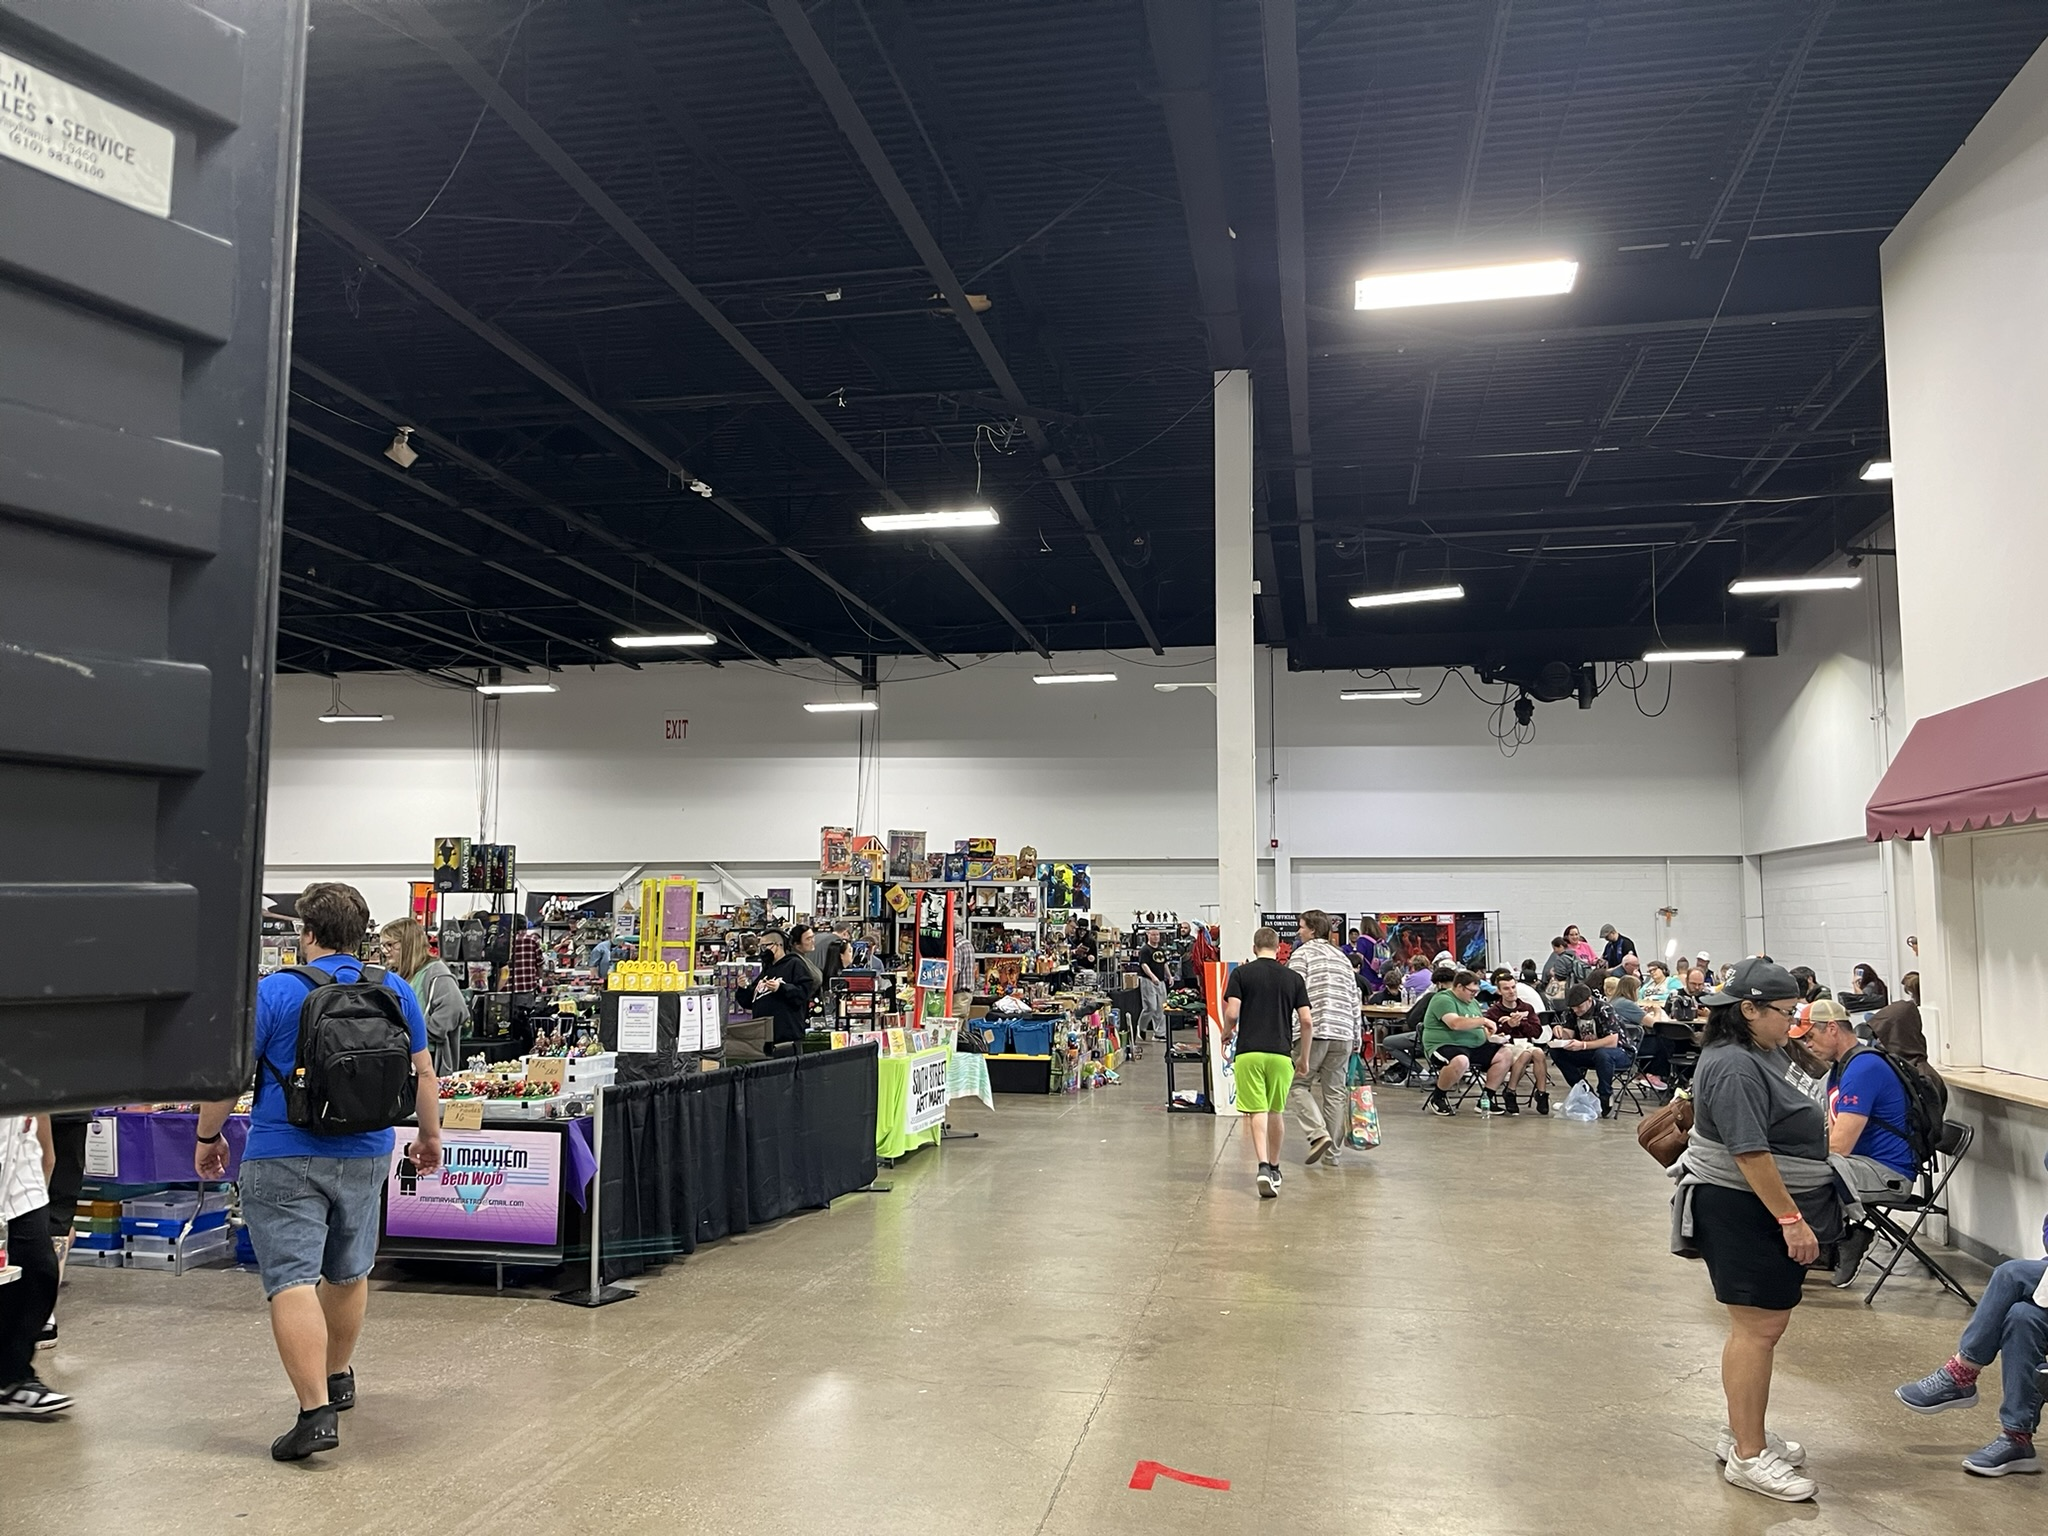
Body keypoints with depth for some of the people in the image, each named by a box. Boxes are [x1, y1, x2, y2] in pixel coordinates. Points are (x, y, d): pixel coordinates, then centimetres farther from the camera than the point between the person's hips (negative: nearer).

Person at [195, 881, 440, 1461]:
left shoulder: (274, 992, -9)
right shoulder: (396, 991, 3)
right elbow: (424, 1073, 9)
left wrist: (208, 1137, 7)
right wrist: (430, 1135, 21)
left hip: (284, 1159, -5)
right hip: (365, 1157, 5)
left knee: (293, 1282, -7)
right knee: (348, 1273, 21)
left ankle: (315, 1412, -14)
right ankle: (337, 1378, 39)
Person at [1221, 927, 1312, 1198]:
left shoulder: (1242, 973, 1)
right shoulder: (1294, 978, 7)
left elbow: (1231, 1013, -8)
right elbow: (1307, 1021, 2)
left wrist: (1226, 1033, 12)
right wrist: (1304, 1057, 13)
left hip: (1249, 1052, -2)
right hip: (1281, 1053, 2)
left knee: (1257, 1111, -2)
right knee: (1276, 1111, 18)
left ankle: (1263, 1166, -21)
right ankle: (1274, 1168, 29)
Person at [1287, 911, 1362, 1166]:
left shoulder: (1303, 954, 1)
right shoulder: (1343, 958, 19)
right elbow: (1355, 1001, 18)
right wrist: (1356, 1039, 20)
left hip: (1314, 1031, -6)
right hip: (1343, 1034, 6)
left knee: (1299, 1084, 4)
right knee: (1335, 1090, 8)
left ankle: (1318, 1133, -13)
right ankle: (1331, 1153, 10)